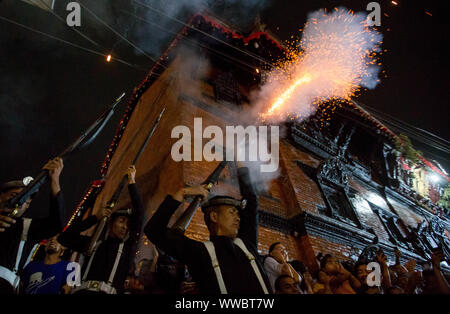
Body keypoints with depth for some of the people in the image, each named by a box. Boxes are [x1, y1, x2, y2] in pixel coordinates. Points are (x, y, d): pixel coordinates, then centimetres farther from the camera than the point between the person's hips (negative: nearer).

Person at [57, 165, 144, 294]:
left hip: (109, 291, 0)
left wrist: (132, 182, 18)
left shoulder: (128, 245, 21)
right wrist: (95, 218, 18)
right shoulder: (94, 243, 24)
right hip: (84, 290, 0)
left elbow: (139, 214, 16)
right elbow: (64, 237, 17)